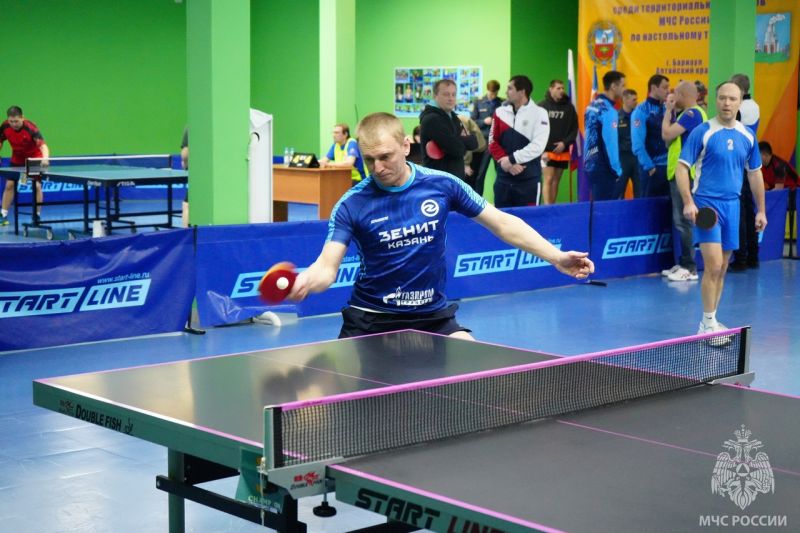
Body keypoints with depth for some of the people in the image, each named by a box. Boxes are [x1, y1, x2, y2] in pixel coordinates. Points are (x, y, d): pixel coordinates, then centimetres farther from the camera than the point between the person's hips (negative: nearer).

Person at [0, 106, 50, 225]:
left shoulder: (30, 128, -34)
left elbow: (42, 144, -47)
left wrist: (45, 158, -66)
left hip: (34, 159, -4)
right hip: (17, 159, 4)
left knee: (37, 186, -13)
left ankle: (37, 215, 1)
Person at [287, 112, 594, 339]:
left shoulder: (442, 185, -7)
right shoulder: (352, 204, -12)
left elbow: (502, 223, 1)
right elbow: (327, 266, -16)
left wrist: (556, 257, -3)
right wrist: (306, 281, -40)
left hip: (433, 316, 1)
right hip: (371, 318, -1)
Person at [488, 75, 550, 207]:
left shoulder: (539, 113, -6)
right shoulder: (500, 112, 8)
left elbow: (537, 146, -14)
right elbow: (493, 142, 6)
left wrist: (511, 159, -15)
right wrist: (505, 161, -10)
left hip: (528, 180, -4)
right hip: (503, 178, 4)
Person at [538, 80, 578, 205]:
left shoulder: (569, 107, 3)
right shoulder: (542, 106, -4)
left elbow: (574, 129, 7)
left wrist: (565, 143, -8)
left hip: (562, 151, 3)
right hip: (546, 151, -3)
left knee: (555, 181, 9)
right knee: (548, 180, -9)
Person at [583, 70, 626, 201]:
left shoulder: (592, 105, 11)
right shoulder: (608, 110, -15)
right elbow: (610, 142, -17)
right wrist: (617, 170, -10)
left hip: (590, 164, 8)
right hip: (603, 167, -8)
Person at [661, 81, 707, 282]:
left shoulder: (692, 114, -14)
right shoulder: (688, 114, 17)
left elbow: (667, 134, -20)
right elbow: (670, 140, 15)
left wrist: (668, 110, -6)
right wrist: (671, 111, 10)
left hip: (685, 175, -10)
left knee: (683, 221, -9)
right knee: (681, 221, 14)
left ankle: (690, 269, -7)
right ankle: (683, 264, 20)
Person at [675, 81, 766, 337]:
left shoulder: (747, 136, 8)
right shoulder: (702, 132, -7)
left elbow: (755, 174, 16)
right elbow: (681, 167, -9)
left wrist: (761, 210, 15)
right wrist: (688, 202, -20)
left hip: (732, 205, 5)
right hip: (706, 204, -5)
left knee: (722, 268, 9)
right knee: (714, 266, -13)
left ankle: (710, 321, 19)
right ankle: (708, 324, -4)